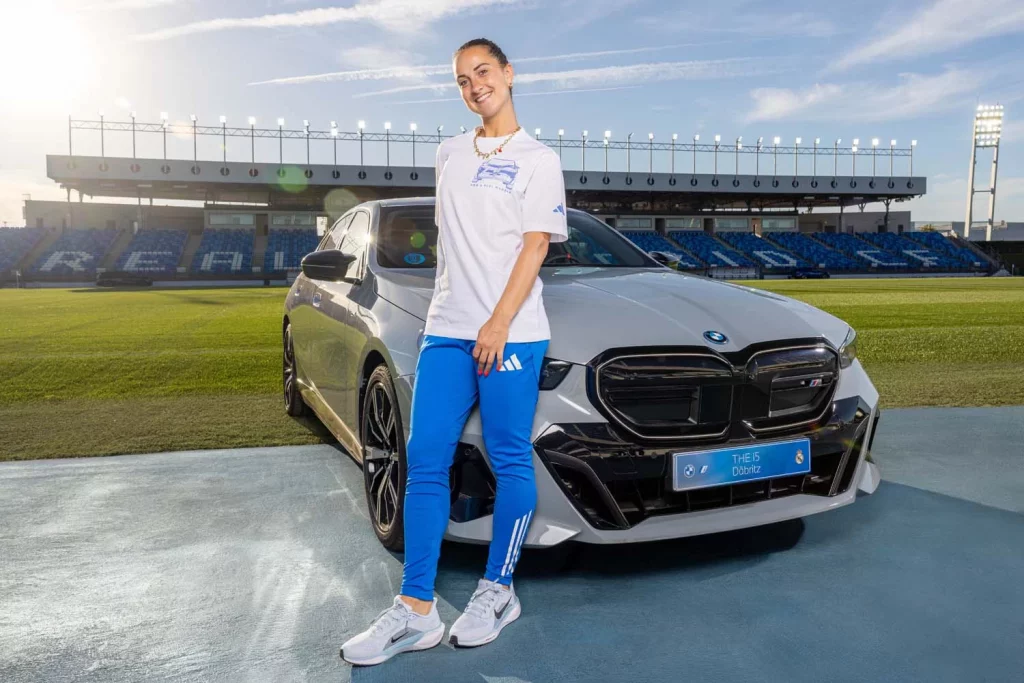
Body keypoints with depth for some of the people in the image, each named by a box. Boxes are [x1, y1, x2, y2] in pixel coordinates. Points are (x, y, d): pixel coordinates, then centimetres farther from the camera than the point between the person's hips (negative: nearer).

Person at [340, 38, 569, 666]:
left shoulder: (538, 159, 3)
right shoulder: (450, 154, 19)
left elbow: (534, 246, -6)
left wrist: (499, 323, -15)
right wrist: (452, 311, 15)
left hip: (511, 333, -5)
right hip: (445, 330, 5)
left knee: (511, 463, 1)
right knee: (426, 461, 0)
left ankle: (498, 591, 17)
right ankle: (417, 610, 7)